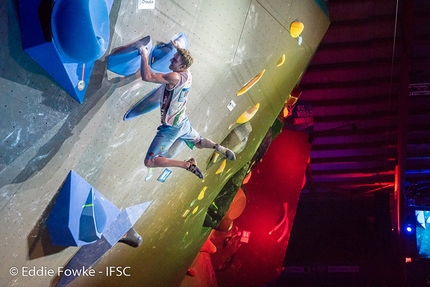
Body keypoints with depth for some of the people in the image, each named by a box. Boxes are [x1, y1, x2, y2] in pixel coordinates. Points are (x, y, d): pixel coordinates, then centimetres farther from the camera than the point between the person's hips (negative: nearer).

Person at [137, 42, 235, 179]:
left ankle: (187, 165, -12)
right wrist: (178, 49, 29)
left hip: (171, 128, -9)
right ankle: (217, 147, 7)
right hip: (184, 122, 9)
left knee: (149, 162, -7)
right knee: (199, 143, 36)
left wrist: (144, 55, -27)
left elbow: (147, 76, -38)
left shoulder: (174, 77, -29)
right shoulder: (188, 75, -5)